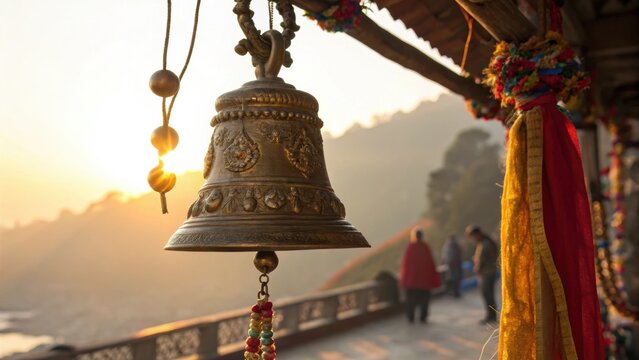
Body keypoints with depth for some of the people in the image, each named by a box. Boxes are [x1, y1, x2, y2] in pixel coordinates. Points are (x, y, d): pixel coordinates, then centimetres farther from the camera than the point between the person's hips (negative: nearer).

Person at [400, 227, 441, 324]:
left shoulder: (409, 247, -11)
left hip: (411, 277, 0)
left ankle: (411, 317, 11)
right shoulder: (425, 247, -10)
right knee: (424, 297, 12)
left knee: (411, 297, 11)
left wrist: (404, 276, 3)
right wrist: (433, 277, 2)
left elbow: (405, 262, -9)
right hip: (424, 276, 0)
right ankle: (423, 317, 12)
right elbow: (430, 262, -8)